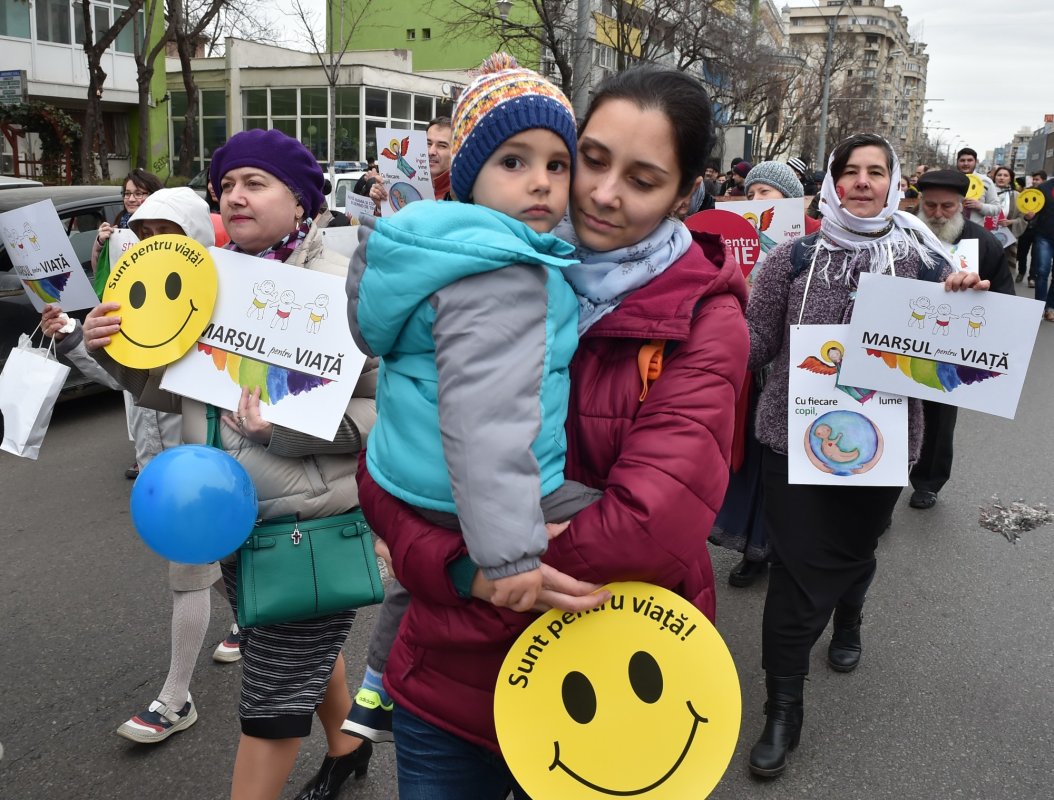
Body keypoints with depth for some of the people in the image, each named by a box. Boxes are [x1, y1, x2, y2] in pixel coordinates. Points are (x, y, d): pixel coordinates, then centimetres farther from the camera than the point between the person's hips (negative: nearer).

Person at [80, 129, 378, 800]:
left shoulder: (339, 285, -16)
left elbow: (386, 408, -19)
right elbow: (181, 386, 14)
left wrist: (289, 424, -30)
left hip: (311, 523, -7)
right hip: (233, 517, 7)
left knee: (274, 695, 5)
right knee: (306, 649, 26)